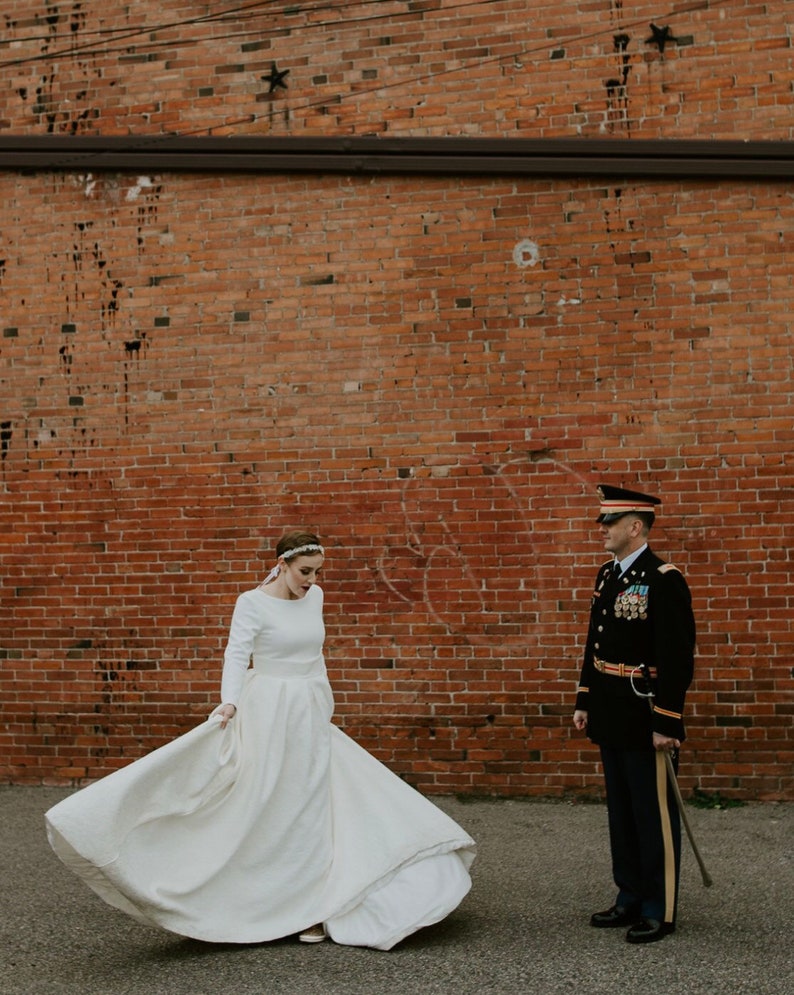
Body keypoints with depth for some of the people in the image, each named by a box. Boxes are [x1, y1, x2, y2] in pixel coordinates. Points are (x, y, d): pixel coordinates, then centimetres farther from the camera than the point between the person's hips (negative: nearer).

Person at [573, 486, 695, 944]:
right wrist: (585, 700, 14)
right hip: (612, 717, 9)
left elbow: (678, 657, -19)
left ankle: (659, 910, 15)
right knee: (621, 811, 16)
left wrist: (667, 722, -20)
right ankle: (630, 898, 29)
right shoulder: (607, 574, 10)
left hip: (646, 718, -9)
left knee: (654, 813, 3)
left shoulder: (664, 579, -16)